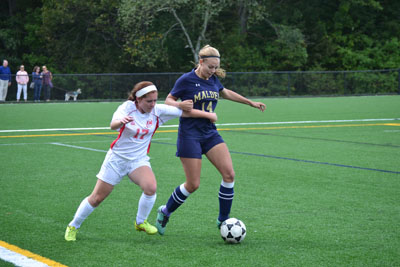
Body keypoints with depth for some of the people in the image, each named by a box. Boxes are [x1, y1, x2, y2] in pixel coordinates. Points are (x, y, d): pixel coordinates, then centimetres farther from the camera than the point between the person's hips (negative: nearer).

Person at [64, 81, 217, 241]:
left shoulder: (158, 111, -9)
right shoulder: (128, 107, -17)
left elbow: (185, 112, -3)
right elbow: (113, 125, -34)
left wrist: (207, 115, -2)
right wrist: (121, 121, -56)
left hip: (139, 159, 2)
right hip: (117, 157, -2)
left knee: (151, 187, -27)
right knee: (97, 198, 2)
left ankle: (141, 222, -1)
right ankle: (73, 226, 23)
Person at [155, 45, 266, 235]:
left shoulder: (213, 79, 7)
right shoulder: (186, 80, -10)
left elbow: (225, 93, 28)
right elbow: (168, 101, -2)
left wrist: (251, 103, 34)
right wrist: (180, 105, -24)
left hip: (210, 133, 6)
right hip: (189, 135, -6)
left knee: (229, 174, -9)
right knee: (193, 184, -6)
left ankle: (223, 220, 5)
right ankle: (165, 212, 18)